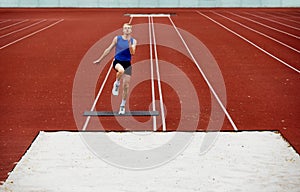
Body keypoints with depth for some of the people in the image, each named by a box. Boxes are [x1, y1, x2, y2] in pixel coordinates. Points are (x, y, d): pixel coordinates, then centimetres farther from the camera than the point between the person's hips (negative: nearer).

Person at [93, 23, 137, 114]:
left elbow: (132, 53, -13)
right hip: (117, 61, -2)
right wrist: (100, 59, 9)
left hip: (127, 63, 2)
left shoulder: (133, 41, 1)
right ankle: (117, 84, -9)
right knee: (121, 70, -40)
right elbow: (109, 49, 7)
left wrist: (129, 42, -24)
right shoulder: (117, 38, 0)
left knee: (126, 86, 2)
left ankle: (123, 106, 19)